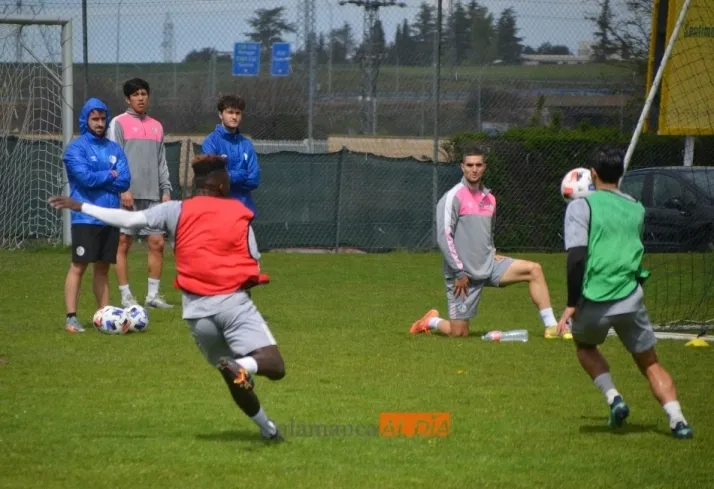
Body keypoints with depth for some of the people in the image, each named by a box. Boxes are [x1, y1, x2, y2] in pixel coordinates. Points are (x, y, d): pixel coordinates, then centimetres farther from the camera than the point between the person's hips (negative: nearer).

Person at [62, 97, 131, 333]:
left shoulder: (114, 149, 12)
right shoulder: (76, 148, -4)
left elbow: (124, 181, 1)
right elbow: (85, 177, -17)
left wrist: (98, 179, -9)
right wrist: (110, 176, -3)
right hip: (86, 218, -5)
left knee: (103, 268, 11)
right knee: (79, 266, -8)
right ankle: (71, 317, -9)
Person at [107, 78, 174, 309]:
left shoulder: (156, 126, 17)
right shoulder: (119, 123, -1)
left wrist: (166, 190, 9)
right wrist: (123, 188, -16)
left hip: (152, 195, 5)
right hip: (129, 195, -5)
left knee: (157, 243, 2)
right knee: (123, 244, -3)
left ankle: (153, 294, 9)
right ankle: (126, 297, 1)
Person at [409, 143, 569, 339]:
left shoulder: (489, 198, 10)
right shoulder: (453, 197, -11)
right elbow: (444, 237, -15)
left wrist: (492, 253, 7)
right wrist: (460, 272, -16)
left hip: (489, 265, 6)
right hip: (463, 274, -6)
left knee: (534, 269, -11)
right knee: (459, 333, -5)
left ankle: (551, 327, -10)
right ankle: (431, 322, 29)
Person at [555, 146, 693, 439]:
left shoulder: (582, 206, -1)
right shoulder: (636, 209, 13)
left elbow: (576, 257, -13)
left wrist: (571, 304, -11)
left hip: (594, 301, -3)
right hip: (630, 299, 3)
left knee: (584, 345, 28)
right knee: (650, 362, 14)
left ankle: (613, 398, 7)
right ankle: (677, 420, -7)